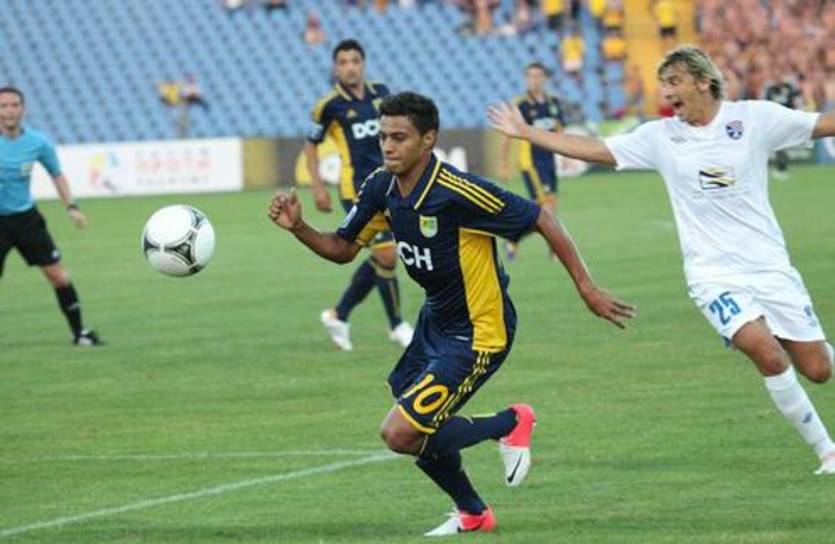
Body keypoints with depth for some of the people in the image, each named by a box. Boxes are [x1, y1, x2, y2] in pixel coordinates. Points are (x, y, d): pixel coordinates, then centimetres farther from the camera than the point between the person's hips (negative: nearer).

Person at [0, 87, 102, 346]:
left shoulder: (37, 142, -5)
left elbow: (57, 174, 11)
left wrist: (71, 207, 2)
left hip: (26, 217, 3)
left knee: (58, 276, 0)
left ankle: (79, 332, 13)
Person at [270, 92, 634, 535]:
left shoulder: (458, 192, -28)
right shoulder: (381, 188, -5)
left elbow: (542, 221, -22)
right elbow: (343, 249, 6)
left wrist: (586, 289, -21)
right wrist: (298, 227, -13)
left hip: (478, 335, -8)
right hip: (435, 321, 8)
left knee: (400, 435, -14)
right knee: (415, 432, 15)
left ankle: (510, 423, 7)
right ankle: (473, 514, 39)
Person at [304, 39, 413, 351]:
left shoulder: (380, 94, 5)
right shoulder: (330, 105, -8)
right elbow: (311, 146, 4)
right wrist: (317, 187, -2)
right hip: (357, 190, -6)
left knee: (381, 259, 9)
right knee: (386, 254, -10)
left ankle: (339, 315, 25)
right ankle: (396, 326, 7)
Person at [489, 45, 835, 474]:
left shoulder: (754, 118, -1)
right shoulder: (660, 137, 3)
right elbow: (595, 150, 8)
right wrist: (527, 133, 7)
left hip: (768, 264, 0)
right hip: (713, 274, 0)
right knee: (768, 354, -24)